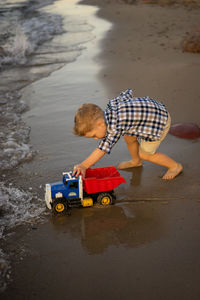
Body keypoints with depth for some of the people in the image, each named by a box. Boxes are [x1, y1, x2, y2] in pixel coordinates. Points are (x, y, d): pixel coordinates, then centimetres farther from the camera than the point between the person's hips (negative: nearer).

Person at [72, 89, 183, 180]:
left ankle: (175, 166, 20)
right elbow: (127, 93, 7)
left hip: (160, 120, -9)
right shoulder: (109, 108, -6)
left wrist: (83, 165, -35)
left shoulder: (115, 125, -32)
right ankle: (136, 161, 43)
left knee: (144, 154, 1)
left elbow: (104, 148, -34)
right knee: (129, 137, 17)